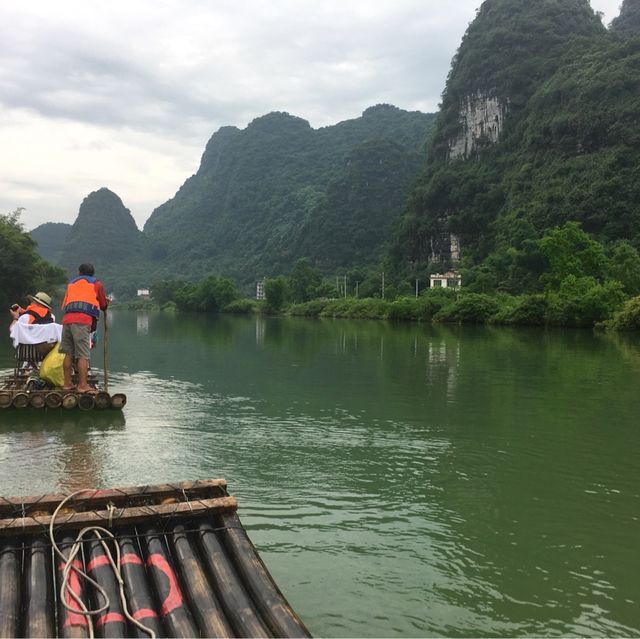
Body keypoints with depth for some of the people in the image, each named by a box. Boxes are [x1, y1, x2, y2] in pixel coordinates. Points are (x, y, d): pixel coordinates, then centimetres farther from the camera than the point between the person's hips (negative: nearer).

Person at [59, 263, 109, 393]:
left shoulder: (71, 284, 28)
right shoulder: (96, 283, 18)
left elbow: (64, 305, 24)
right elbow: (103, 306, 20)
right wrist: (106, 302, 41)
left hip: (67, 319, 4)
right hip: (83, 320, -4)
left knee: (69, 353, 10)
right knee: (83, 355, -7)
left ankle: (67, 383, 13)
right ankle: (82, 385, -11)